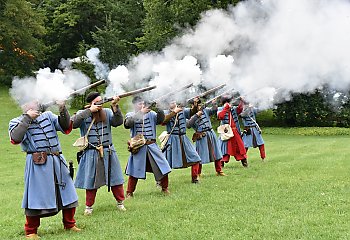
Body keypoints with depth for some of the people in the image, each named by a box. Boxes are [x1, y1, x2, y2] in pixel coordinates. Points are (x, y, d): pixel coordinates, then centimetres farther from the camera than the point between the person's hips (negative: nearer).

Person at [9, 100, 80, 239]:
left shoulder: (47, 116, 12)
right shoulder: (17, 122, -1)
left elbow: (66, 128, 9)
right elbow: (15, 139, -20)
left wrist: (63, 111, -5)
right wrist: (27, 118, -17)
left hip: (57, 161, 5)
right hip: (38, 164, -5)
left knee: (67, 194, 12)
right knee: (36, 196, -2)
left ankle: (69, 224, 30)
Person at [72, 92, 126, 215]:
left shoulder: (107, 112, 2)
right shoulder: (83, 114, -3)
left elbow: (118, 122, -11)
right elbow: (73, 123, -22)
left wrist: (114, 106, -24)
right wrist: (89, 111, -21)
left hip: (108, 153, 2)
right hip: (91, 154, -2)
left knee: (115, 178, 9)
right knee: (91, 181, 7)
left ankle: (120, 202, 25)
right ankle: (89, 206, 22)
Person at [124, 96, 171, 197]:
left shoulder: (150, 114, 5)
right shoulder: (130, 115, 1)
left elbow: (160, 120, -8)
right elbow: (128, 123, -20)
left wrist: (159, 110, -26)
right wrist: (140, 113, -26)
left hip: (152, 146, 2)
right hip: (138, 147, -2)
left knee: (162, 167, 4)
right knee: (134, 171, 0)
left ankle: (165, 188, 22)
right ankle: (129, 192, 12)